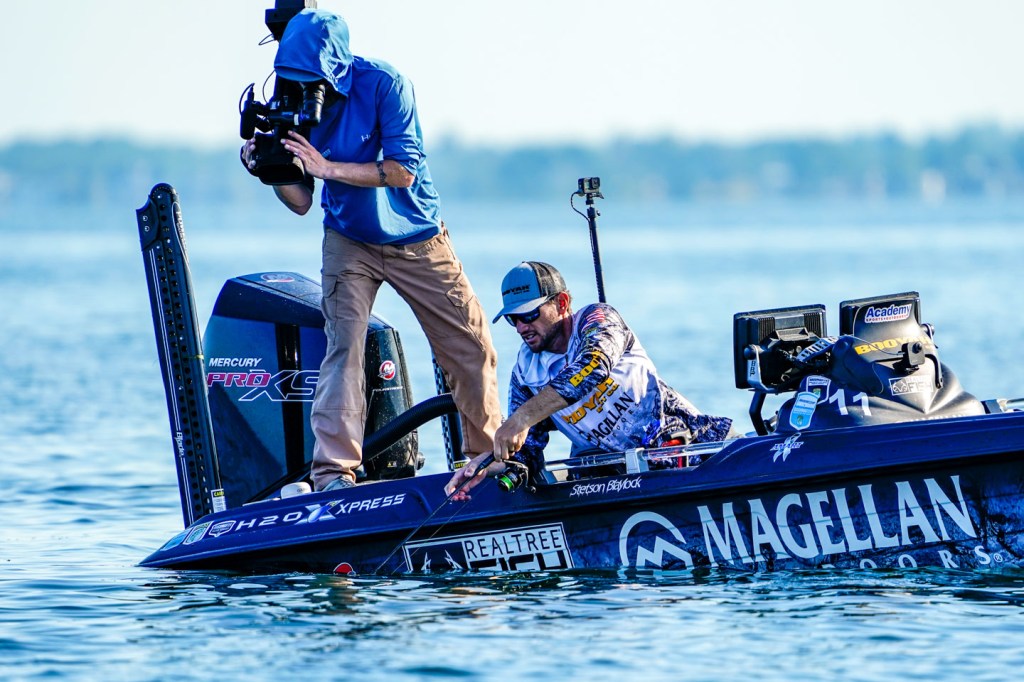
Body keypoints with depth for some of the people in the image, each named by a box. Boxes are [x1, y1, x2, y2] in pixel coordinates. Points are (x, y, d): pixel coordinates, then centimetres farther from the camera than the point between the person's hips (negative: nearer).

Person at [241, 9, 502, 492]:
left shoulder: (382, 84, -22)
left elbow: (403, 170, -27)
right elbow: (301, 202, -6)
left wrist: (327, 166, -32)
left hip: (418, 240, -1)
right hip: (350, 243, 2)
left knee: (471, 348, 1)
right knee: (343, 344, -18)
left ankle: (491, 456, 19)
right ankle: (334, 474, -23)